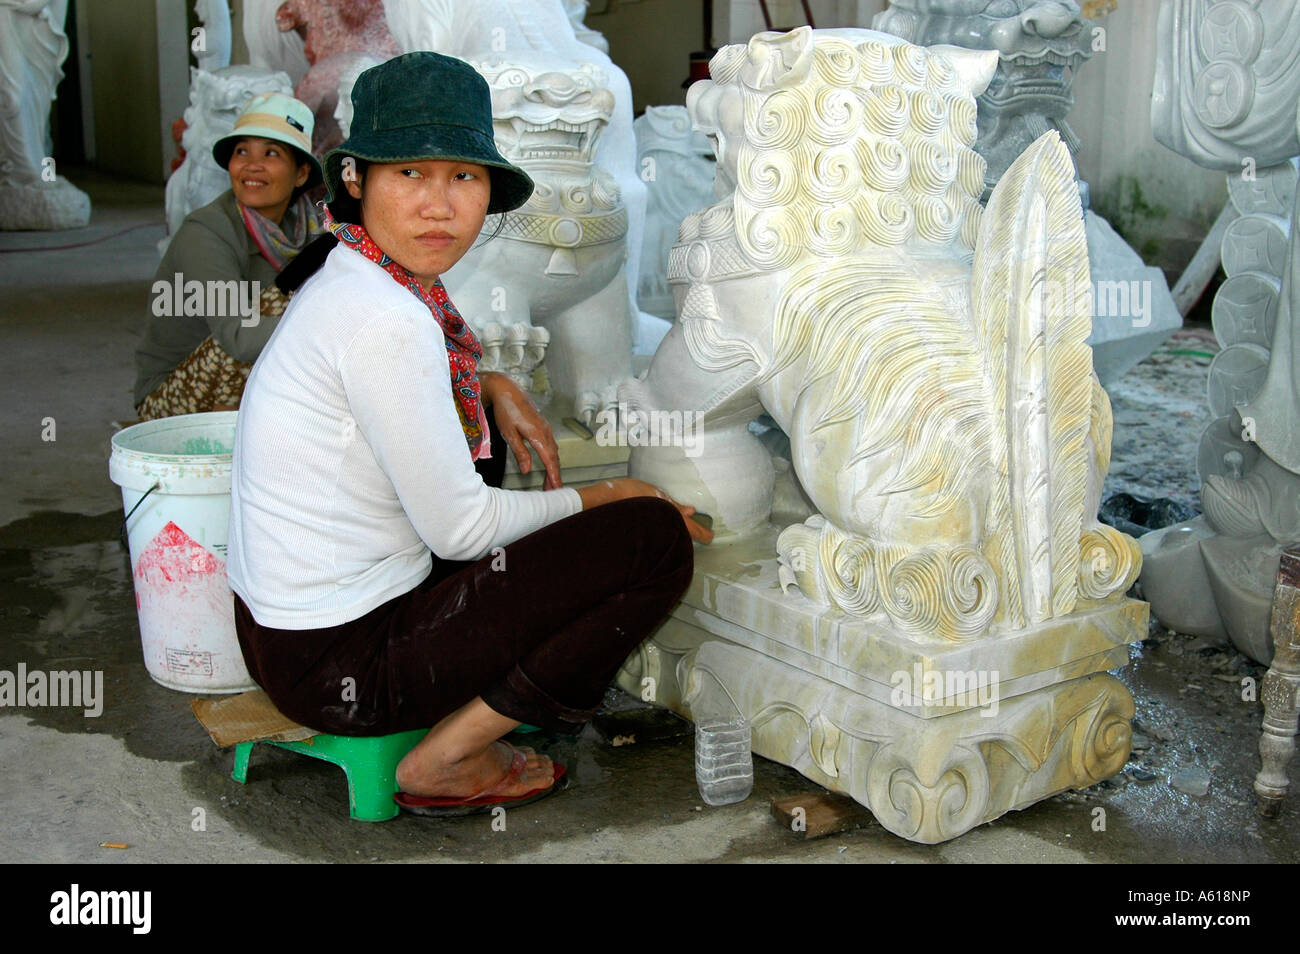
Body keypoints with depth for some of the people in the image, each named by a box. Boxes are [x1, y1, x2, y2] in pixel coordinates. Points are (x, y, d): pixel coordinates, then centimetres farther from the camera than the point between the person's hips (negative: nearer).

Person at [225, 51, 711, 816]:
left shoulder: (352, 279, 4)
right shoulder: (386, 321, -24)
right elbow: (460, 529, -18)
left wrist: (494, 388, 8)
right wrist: (601, 497, -3)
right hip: (337, 665, -9)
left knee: (474, 425, 28)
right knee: (656, 541, -10)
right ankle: (446, 761, -1)